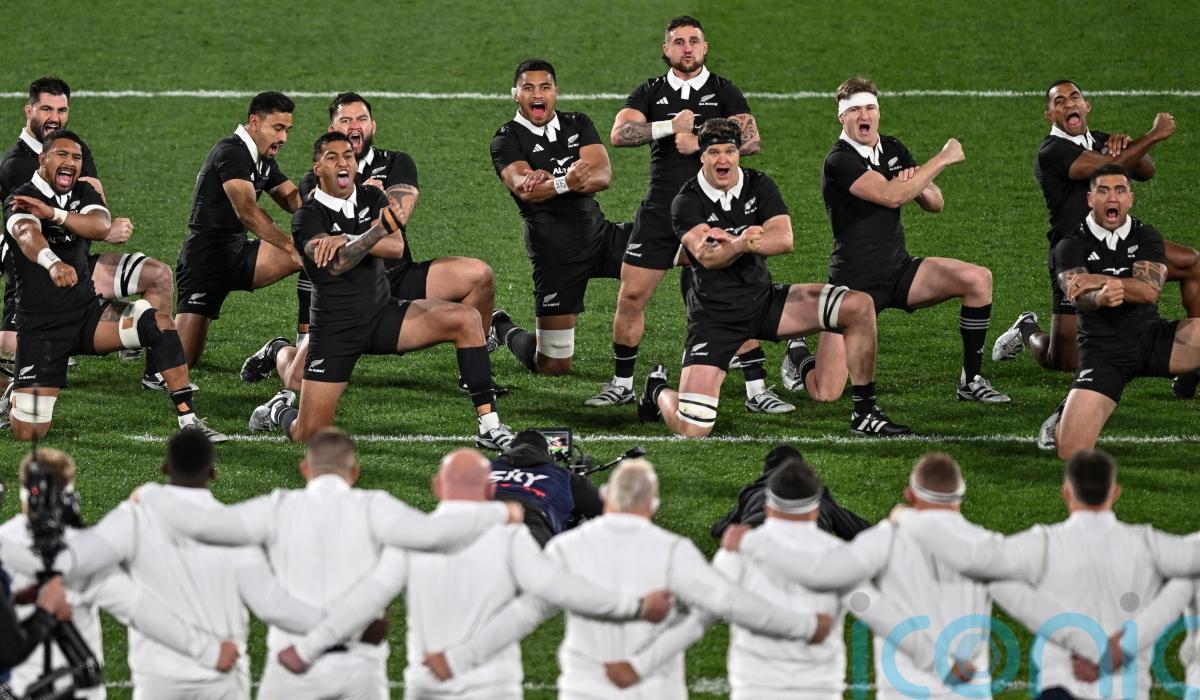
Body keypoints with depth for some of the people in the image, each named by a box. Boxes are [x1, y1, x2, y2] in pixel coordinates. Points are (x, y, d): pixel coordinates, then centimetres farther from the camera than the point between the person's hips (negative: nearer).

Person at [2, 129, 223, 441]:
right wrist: (53, 263, -58)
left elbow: (102, 226, -16)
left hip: (88, 311, 5)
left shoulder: (82, 192, 7)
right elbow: (27, 234, -36)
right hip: (41, 329, -5)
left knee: (158, 322, -23)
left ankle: (188, 421, -19)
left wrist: (53, 214, -32)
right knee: (28, 434, -10)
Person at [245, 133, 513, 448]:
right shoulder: (308, 217, -10)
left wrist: (345, 240, -24)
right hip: (336, 326, -4)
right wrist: (379, 229, -42)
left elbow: (396, 247, -13)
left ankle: (489, 426, -15)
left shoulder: (371, 198, 5)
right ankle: (280, 410, 31)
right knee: (308, 436, -8)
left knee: (466, 319, -18)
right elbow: (336, 265, -30)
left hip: (382, 314, 4)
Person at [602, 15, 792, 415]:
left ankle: (756, 390, -1)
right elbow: (619, 134, -7)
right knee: (631, 296, 1)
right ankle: (622, 383, 16)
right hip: (659, 213, 2)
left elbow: (752, 141, -10)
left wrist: (700, 142, -16)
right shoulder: (650, 93, 9)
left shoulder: (724, 93, 4)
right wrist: (671, 127, -15)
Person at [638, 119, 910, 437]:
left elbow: (784, 240, -15)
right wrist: (744, 241, -45)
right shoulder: (687, 202, -10)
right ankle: (657, 391, 23)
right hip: (715, 317, -5)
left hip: (764, 300, 5)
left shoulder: (759, 186, 0)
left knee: (859, 306, -10)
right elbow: (708, 257, -27)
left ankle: (865, 413, 0)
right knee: (691, 429, -17)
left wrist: (728, 240, -25)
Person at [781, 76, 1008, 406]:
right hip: (855, 282, -6)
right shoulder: (839, 161, -15)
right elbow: (891, 195, -28)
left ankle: (971, 381, -4)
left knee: (978, 279, -18)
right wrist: (942, 159, -20)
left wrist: (917, 182, -11)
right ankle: (798, 354, 24)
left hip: (900, 272, 6)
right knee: (824, 394, -13)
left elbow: (935, 204, 12)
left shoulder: (893, 149, 8)